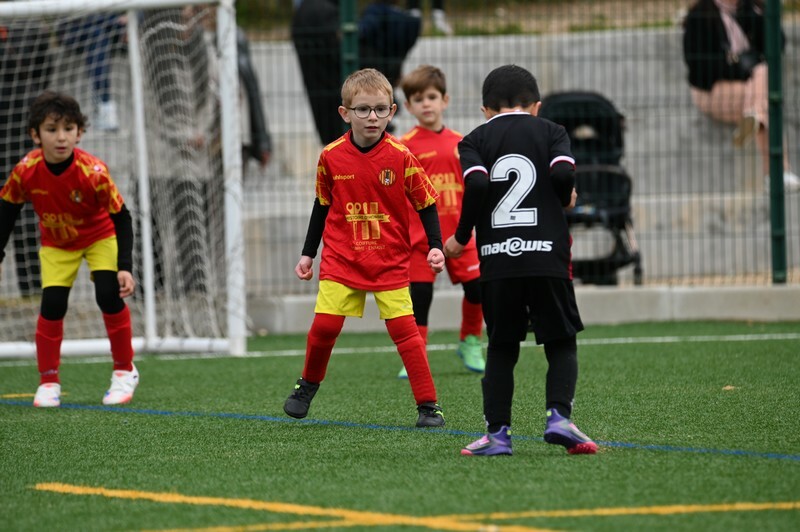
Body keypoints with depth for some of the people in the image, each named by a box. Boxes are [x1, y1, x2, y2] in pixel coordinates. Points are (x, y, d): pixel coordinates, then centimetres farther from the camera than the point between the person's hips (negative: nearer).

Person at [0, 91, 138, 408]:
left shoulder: (93, 172, -33)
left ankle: (125, 372, 1)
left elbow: (121, 218, -23)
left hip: (100, 237, -2)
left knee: (109, 295, -19)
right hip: (56, 244, 2)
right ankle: (48, 382, 1)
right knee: (52, 305, -13)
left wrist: (125, 267, -30)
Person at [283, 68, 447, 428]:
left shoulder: (400, 157, -9)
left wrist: (435, 247, -9)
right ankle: (307, 385, 21)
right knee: (324, 326, -7)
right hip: (341, 259, 1)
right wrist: (308, 254, 14)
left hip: (390, 262, -1)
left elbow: (426, 204, 1)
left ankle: (428, 405, -1)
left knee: (404, 329, -7)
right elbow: (322, 206, 11)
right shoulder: (331, 157, -4)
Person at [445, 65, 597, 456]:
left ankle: (497, 433, 6)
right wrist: (566, 200, 13)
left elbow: (476, 184, -8)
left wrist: (461, 237, 3)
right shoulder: (551, 131, 9)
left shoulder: (475, 140, 10)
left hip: (497, 261, 1)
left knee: (501, 347, 10)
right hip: (547, 258, -1)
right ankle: (558, 415, -12)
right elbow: (563, 173, -8)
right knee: (561, 343, 7)